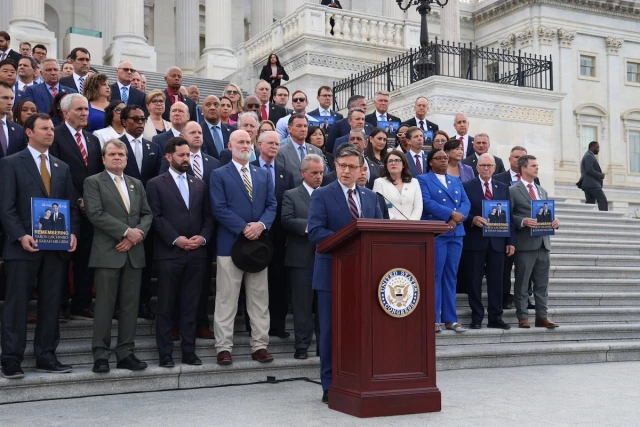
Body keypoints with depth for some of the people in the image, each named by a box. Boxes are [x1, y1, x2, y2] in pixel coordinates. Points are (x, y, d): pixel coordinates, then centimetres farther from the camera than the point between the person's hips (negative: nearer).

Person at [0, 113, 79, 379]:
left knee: (51, 304, 7)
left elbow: (71, 206, 14)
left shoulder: (62, 167, 16)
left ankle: (46, 357, 15)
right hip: (23, 246, -5)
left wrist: (72, 232, -2)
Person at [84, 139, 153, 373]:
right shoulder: (93, 182, 2)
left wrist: (137, 235, -8)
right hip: (107, 253, -5)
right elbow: (96, 214, -11)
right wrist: (126, 231, -15)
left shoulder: (137, 184, 18)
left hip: (134, 253, 5)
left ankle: (126, 354, 11)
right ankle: (100, 355, 4)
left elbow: (147, 214, 11)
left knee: (130, 306, 6)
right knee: (105, 306, -3)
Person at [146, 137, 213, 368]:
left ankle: (189, 351, 14)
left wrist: (203, 237, -5)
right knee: (166, 307, 2)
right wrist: (176, 239, -14)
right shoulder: (156, 184, 3)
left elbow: (208, 216, 12)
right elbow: (156, 217, -6)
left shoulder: (199, 184, 16)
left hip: (196, 253, 4)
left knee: (190, 306, 7)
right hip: (169, 253, -4)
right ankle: (165, 353, 9)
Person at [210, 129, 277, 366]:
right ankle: (224, 348, 7)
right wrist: (243, 228, -15)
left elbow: (271, 205, 8)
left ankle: (260, 346, 14)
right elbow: (219, 209, -8)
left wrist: (261, 224, -11)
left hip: (258, 242, 4)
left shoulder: (264, 174, 15)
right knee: (226, 300, 0)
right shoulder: (219, 175, 2)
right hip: (230, 244, -4)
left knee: (260, 299, 7)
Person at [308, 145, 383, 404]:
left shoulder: (370, 197, 13)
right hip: (333, 271, -4)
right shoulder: (322, 195, -2)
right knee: (331, 330, 2)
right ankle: (330, 387, 10)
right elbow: (315, 231, -14)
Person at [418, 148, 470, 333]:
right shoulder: (423, 180, 3)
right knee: (435, 275, -5)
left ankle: (450, 318, 10)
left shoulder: (456, 181, 19)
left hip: (456, 233, 5)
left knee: (451, 276, 7)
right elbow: (427, 203, -12)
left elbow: (466, 203, 8)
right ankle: (433, 319, 0)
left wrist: (455, 220, -11)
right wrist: (452, 213, -15)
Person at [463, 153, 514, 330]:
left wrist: (511, 241, 5)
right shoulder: (467, 187, 2)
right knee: (474, 281, 2)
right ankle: (476, 318, 9)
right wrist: (473, 219, -22)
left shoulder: (503, 188, 13)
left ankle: (496, 318, 13)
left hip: (497, 242, 3)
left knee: (496, 281, 5)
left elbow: (509, 215, 10)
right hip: (475, 241, -3)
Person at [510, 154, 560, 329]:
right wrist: (523, 221, -22)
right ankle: (523, 317, 6)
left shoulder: (542, 191, 19)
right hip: (525, 244, -6)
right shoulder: (513, 191, -1)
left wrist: (555, 221, 0)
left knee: (542, 283, 8)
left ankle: (541, 316, 13)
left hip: (543, 242, 6)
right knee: (522, 283, 1)